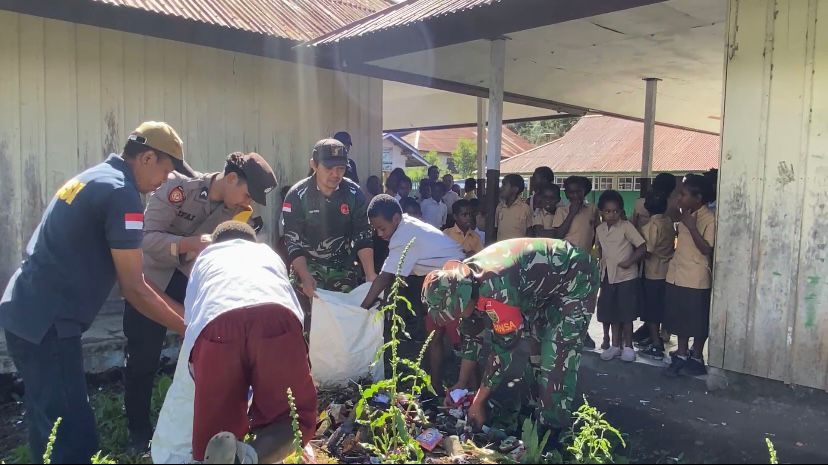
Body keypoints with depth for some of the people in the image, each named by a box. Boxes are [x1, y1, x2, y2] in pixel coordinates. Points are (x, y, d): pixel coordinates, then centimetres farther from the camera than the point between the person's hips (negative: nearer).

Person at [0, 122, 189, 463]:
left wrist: (183, 311, 16)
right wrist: (187, 329, -3)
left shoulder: (94, 178, 15)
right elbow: (133, 287, -14)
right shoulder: (121, 192, -15)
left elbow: (126, 276, 17)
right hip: (47, 323, -10)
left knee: (49, 424, 21)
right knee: (74, 436, -4)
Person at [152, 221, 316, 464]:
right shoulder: (268, 253, 43)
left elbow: (190, 317, 45)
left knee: (211, 441, 16)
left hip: (214, 324, 1)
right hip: (278, 317, 0)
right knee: (296, 417, 16)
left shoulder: (204, 258, 41)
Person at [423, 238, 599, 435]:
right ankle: (508, 416, 20)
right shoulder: (463, 281, -10)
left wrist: (478, 402, -16)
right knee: (520, 345, 8)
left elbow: (504, 350, -27)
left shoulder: (495, 291, -37)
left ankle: (552, 428, -1)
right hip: (544, 286, 9)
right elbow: (473, 335, 2)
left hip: (576, 278, -8)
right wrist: (462, 384, 6)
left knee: (556, 356, -13)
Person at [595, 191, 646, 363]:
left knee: (626, 314, 3)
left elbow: (643, 247, -12)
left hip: (626, 277, -5)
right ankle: (615, 345, 23)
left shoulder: (626, 226, -11)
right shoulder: (599, 229, 5)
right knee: (612, 313, 11)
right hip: (608, 277, 5)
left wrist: (630, 261, -19)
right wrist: (602, 265, 10)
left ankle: (628, 346, 17)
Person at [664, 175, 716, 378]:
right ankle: (682, 356, 25)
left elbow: (707, 249, -21)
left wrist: (692, 227, -22)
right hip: (677, 276, 7)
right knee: (681, 320, 14)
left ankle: (697, 359, 20)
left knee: (698, 322, 7)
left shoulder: (709, 219, -14)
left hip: (696, 280, -7)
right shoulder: (686, 215, 9)